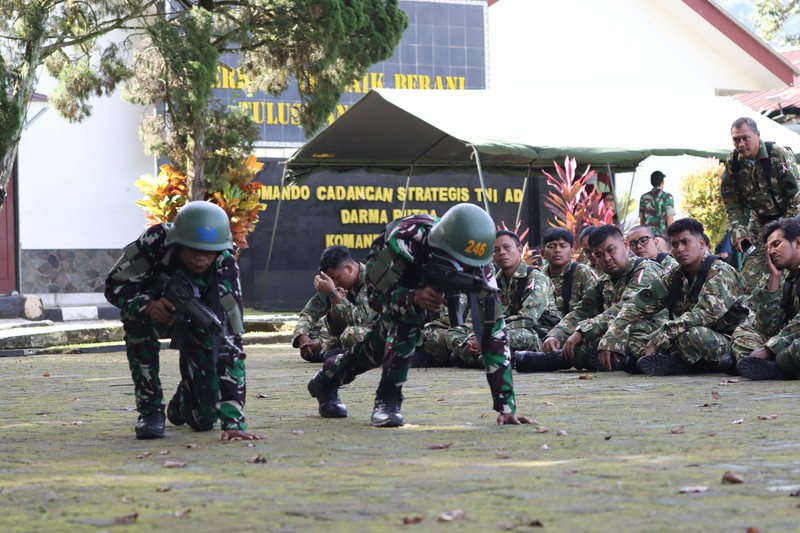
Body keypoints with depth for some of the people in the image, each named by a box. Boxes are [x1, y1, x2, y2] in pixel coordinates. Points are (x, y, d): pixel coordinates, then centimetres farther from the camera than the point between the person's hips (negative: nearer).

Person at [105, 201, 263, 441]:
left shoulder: (225, 267, -35)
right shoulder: (156, 241, -34)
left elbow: (231, 343, -38)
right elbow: (114, 284, -21)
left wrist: (233, 422, -44)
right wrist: (146, 305, -45)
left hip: (198, 323, 0)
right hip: (157, 308, 0)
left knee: (204, 419, -9)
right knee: (137, 316, -37)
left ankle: (183, 401, 30)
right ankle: (150, 409, -18)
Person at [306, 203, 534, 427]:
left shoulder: (479, 267, -37)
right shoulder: (408, 238, -46)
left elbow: (493, 331, -35)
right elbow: (375, 292, -36)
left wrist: (506, 406, -38)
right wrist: (414, 298, -59)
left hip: (425, 285, 4)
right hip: (387, 275, -4)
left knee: (380, 345, 6)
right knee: (409, 319, -30)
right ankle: (388, 399, -18)